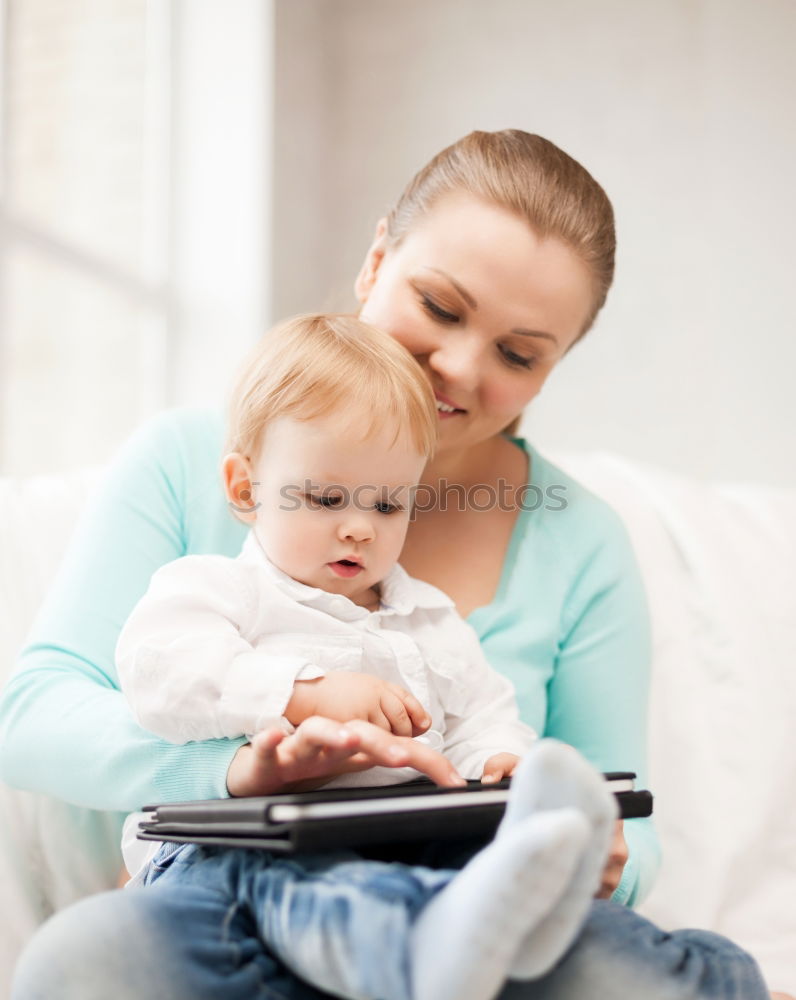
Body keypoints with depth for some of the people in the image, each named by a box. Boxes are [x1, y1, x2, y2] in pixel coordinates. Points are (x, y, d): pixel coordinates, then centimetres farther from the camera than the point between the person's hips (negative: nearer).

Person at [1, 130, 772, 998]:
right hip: (221, 906, -1)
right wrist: (242, 764, -26)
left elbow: (628, 837, 10)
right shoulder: (188, 462, 2)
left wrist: (597, 863, -16)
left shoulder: (581, 545, 7)